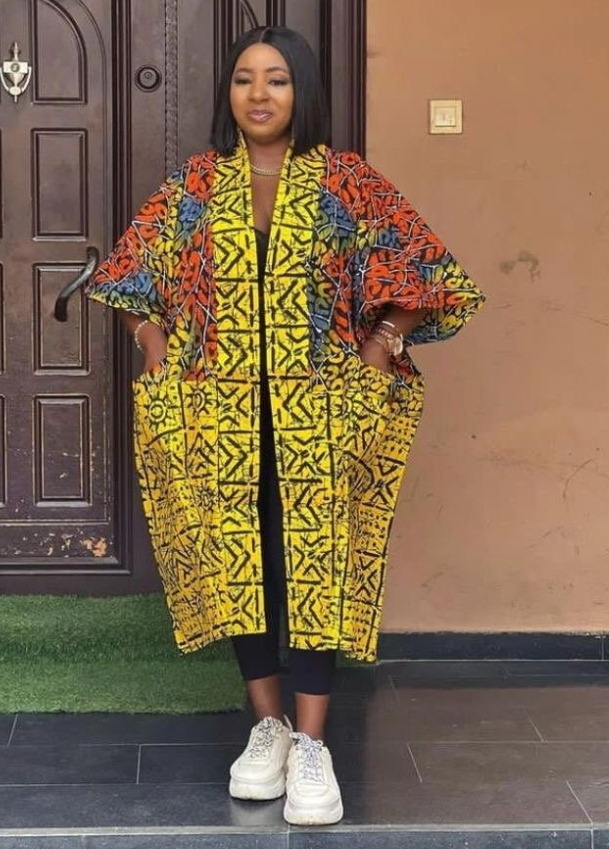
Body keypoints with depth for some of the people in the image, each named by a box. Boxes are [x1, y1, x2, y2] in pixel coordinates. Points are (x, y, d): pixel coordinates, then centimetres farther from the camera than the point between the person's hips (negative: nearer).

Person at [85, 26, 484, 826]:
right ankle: (267, 725, 19)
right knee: (238, 559, 5)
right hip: (221, 411, 2)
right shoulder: (194, 185, 7)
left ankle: (312, 743, 0)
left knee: (317, 559, -4)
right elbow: (135, 276, 13)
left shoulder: (347, 181, 1)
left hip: (318, 411, -2)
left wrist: (376, 354, -8)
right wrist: (162, 366, 3)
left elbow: (416, 274, 1)